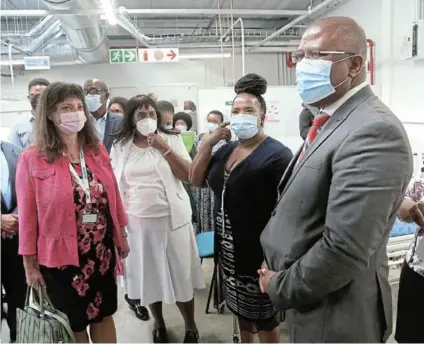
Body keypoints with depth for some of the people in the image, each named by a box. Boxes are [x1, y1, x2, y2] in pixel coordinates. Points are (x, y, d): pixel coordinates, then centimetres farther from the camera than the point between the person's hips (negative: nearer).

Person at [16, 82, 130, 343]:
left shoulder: (97, 150, 2)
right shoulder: (32, 159, -10)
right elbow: (27, 215, -8)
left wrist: (122, 234, 11)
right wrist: (29, 263, -5)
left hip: (103, 249, 4)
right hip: (61, 255, -3)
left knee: (104, 315, 18)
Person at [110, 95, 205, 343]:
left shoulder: (172, 140, -1)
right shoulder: (120, 146, 3)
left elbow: (188, 176, -8)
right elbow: (116, 187, 8)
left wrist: (164, 148, -16)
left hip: (172, 218, -1)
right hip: (137, 221, 2)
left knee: (180, 274, 5)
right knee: (148, 274, 12)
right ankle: (159, 323, 34)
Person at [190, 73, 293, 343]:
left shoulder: (277, 154, -17)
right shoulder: (227, 149, 7)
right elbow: (197, 180, 7)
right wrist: (209, 142, -4)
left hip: (260, 250, -7)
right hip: (228, 248, 7)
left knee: (264, 318, 11)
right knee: (241, 310, 24)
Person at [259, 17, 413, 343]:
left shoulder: (374, 131, -25)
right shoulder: (330, 121, 6)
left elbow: (344, 250, -30)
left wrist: (280, 287, -15)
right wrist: (279, 269, 2)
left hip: (335, 317, -8)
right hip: (311, 296, 8)